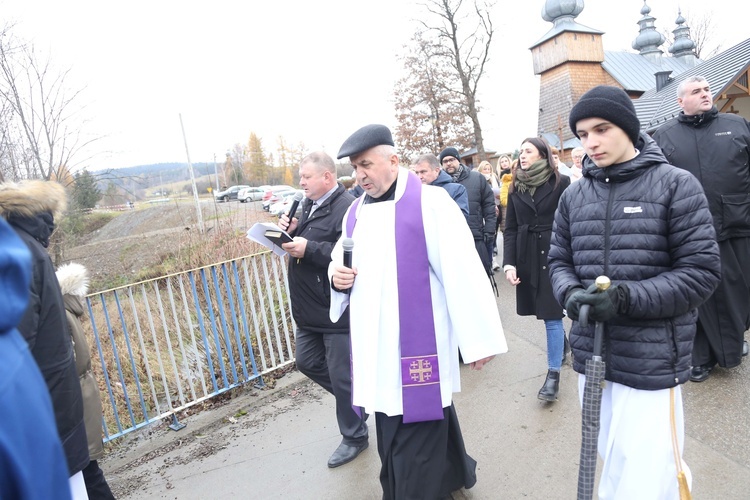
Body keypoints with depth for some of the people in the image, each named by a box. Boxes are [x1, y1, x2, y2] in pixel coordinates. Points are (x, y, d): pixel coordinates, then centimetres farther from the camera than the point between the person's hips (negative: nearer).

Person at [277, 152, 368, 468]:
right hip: (311, 310, 10)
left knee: (342, 376, 4)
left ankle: (354, 437, 27)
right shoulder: (310, 205, 12)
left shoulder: (347, 208, -20)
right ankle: (352, 395, 42)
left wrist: (309, 249, -28)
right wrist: (291, 230, 0)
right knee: (307, 362, 21)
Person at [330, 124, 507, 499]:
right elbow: (343, 261, 23)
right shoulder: (355, 212, 10)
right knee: (391, 445, 22)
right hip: (375, 350, 7)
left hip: (418, 348, -7)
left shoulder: (430, 202, -10)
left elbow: (463, 272, -12)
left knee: (414, 456, 2)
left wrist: (477, 339, -10)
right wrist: (336, 274, -1)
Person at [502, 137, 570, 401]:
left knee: (551, 313, -2)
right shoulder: (515, 187, 7)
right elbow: (510, 229, 3)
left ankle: (553, 374, 8)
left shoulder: (560, 183, -4)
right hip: (527, 257, 4)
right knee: (547, 311, 14)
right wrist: (508, 263, -6)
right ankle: (562, 345, 41)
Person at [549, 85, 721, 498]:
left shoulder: (676, 185, -6)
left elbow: (702, 271, -9)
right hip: (591, 357, 5)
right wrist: (571, 293, -13)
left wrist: (626, 297, -21)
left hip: (651, 363, -4)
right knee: (614, 462, 22)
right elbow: (559, 261, 8)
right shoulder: (574, 195, 5)